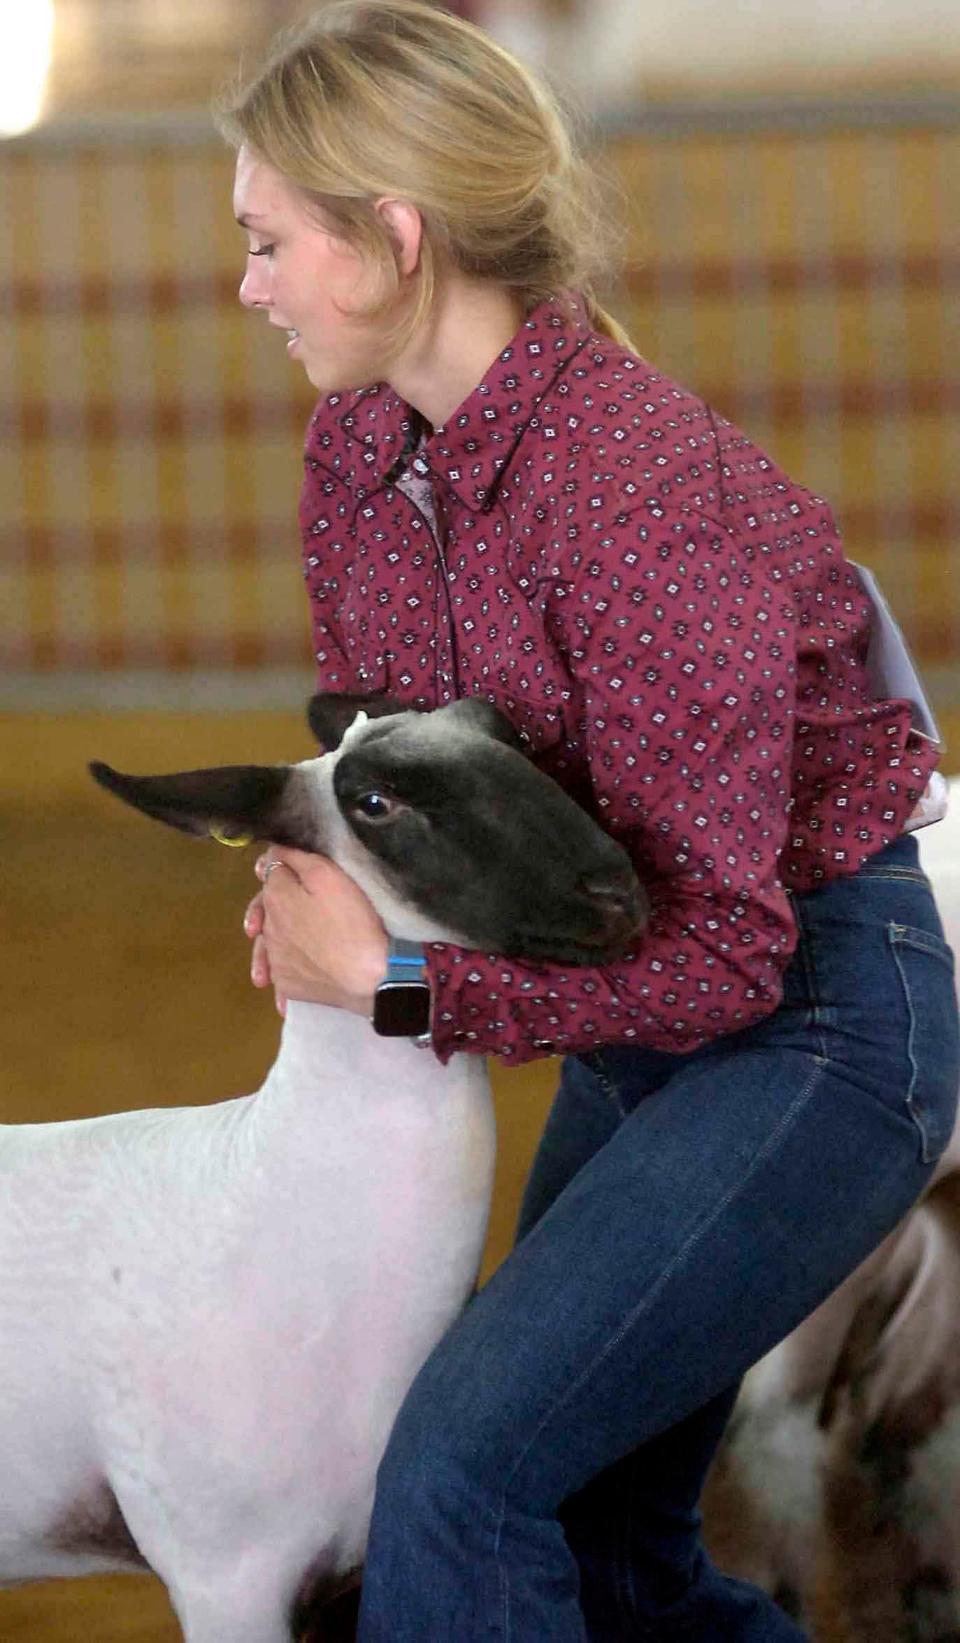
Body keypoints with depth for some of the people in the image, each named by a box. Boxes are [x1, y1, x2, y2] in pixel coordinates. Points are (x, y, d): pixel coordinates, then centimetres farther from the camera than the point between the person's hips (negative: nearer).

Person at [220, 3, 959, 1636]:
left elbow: (722, 956, -26)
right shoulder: (356, 447, -3)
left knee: (464, 1462, -21)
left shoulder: (641, 506, -29)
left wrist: (399, 974, -25)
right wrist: (312, 885, -9)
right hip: (649, 1008, 10)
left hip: (814, 1024, -10)